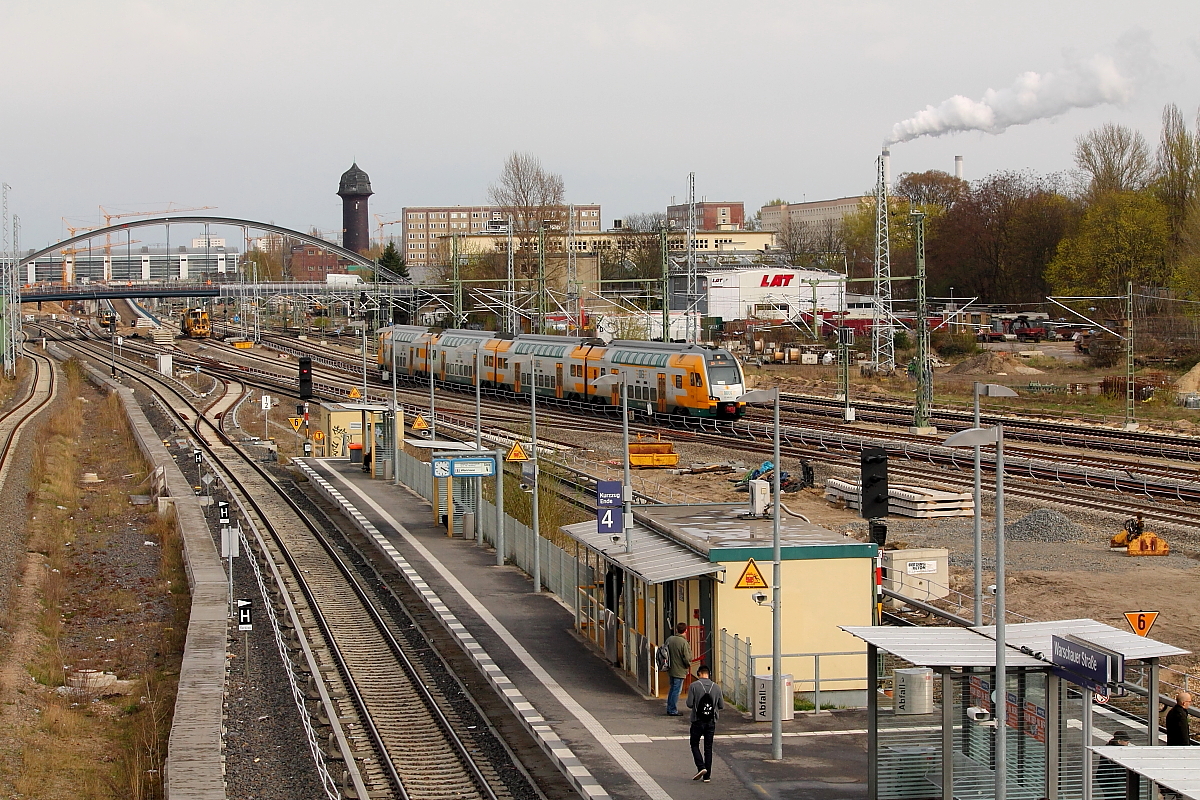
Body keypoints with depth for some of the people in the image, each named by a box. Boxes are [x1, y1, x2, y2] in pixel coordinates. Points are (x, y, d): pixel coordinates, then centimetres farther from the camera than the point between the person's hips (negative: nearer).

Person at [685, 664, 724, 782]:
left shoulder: (694, 686, -8)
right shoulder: (716, 687, 2)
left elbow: (689, 704, -11)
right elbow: (721, 705, 4)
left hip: (698, 720, -3)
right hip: (711, 721, 3)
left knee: (695, 745, 13)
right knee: (708, 748, 9)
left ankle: (701, 767, -7)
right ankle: (707, 776, 8)